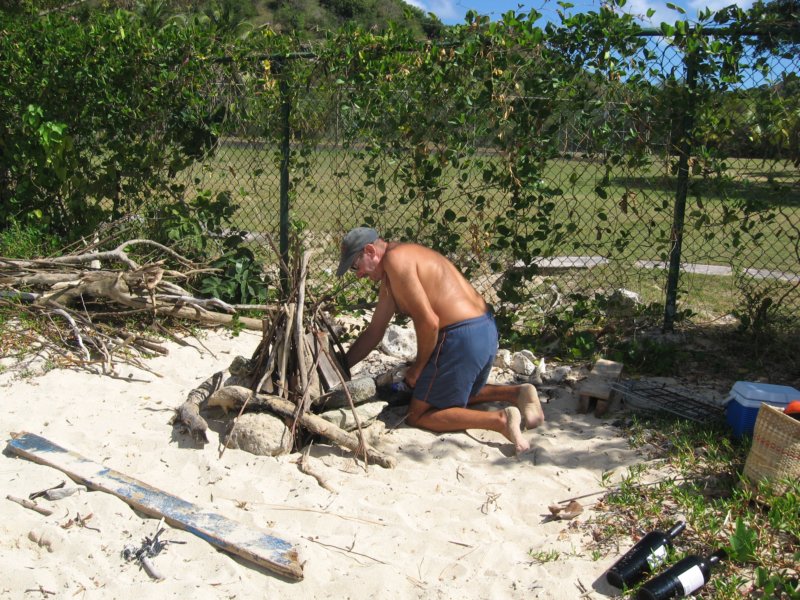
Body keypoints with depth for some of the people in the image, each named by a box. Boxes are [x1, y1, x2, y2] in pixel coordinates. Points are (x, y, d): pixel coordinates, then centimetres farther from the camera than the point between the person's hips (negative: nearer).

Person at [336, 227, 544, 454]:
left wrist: (418, 367, -4)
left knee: (418, 416, 4)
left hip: (462, 338, -10)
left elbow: (428, 322, -19)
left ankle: (500, 420, -12)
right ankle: (518, 393, 14)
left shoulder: (395, 259, -12)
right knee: (458, 394, 34)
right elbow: (374, 331, 26)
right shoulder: (388, 277, 20)